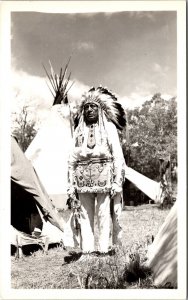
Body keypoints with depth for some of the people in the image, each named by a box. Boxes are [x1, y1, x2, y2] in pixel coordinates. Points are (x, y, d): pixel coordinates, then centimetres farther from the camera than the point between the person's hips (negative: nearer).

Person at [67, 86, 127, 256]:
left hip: (104, 177, -3)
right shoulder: (79, 130, 14)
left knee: (104, 215, -5)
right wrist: (71, 185, 8)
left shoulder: (109, 127, 5)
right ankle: (86, 251, 8)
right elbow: (72, 160, 15)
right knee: (85, 216, 3)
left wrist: (117, 182, -8)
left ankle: (104, 250, 0)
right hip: (83, 180, 3)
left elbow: (118, 156, 0)